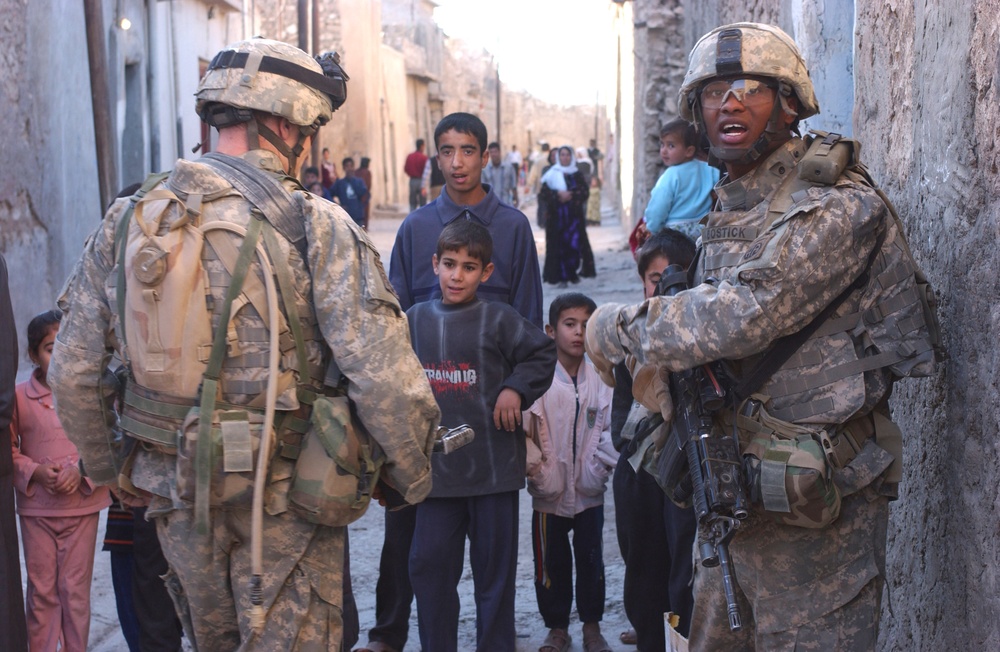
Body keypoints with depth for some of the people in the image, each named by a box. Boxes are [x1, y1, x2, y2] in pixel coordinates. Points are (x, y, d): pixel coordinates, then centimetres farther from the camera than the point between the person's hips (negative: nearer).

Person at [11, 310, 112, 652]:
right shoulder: (19, 397, -4)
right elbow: (9, 448, 2)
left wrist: (82, 470, -15)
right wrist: (35, 472, -13)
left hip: (83, 505, 0)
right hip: (36, 508, 0)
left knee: (76, 589, 7)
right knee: (41, 589, 8)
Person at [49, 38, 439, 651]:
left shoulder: (127, 221, 1)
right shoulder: (316, 225, -15)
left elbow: (74, 373, 5)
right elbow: (383, 374, -20)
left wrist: (114, 471, 19)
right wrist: (412, 477, -3)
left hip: (173, 493, 5)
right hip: (285, 503, -5)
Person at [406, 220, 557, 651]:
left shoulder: (498, 319, -5)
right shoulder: (416, 320, 6)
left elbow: (542, 353, 1)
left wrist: (515, 389, -13)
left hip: (493, 466, -3)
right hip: (437, 467, 3)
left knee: (495, 567, 7)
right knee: (429, 565, 7)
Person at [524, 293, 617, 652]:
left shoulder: (600, 379, -3)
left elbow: (611, 429, 1)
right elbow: (523, 431, -10)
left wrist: (602, 468, -9)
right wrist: (535, 471, -16)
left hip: (589, 492, 2)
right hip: (550, 494, -2)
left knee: (591, 560, 12)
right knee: (551, 564, 9)